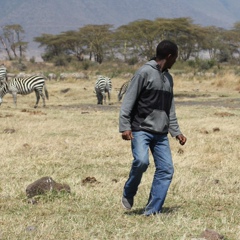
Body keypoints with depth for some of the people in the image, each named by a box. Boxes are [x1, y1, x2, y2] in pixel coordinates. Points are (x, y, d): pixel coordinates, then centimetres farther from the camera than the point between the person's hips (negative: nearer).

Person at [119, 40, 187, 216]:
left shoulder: (168, 78, 17)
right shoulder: (144, 73, -6)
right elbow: (129, 101, -9)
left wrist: (176, 132, 18)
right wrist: (125, 127, -16)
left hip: (161, 133, 7)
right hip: (141, 130, -7)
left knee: (166, 169, -4)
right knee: (141, 161, -26)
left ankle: (152, 211, 2)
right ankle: (128, 194, 1)